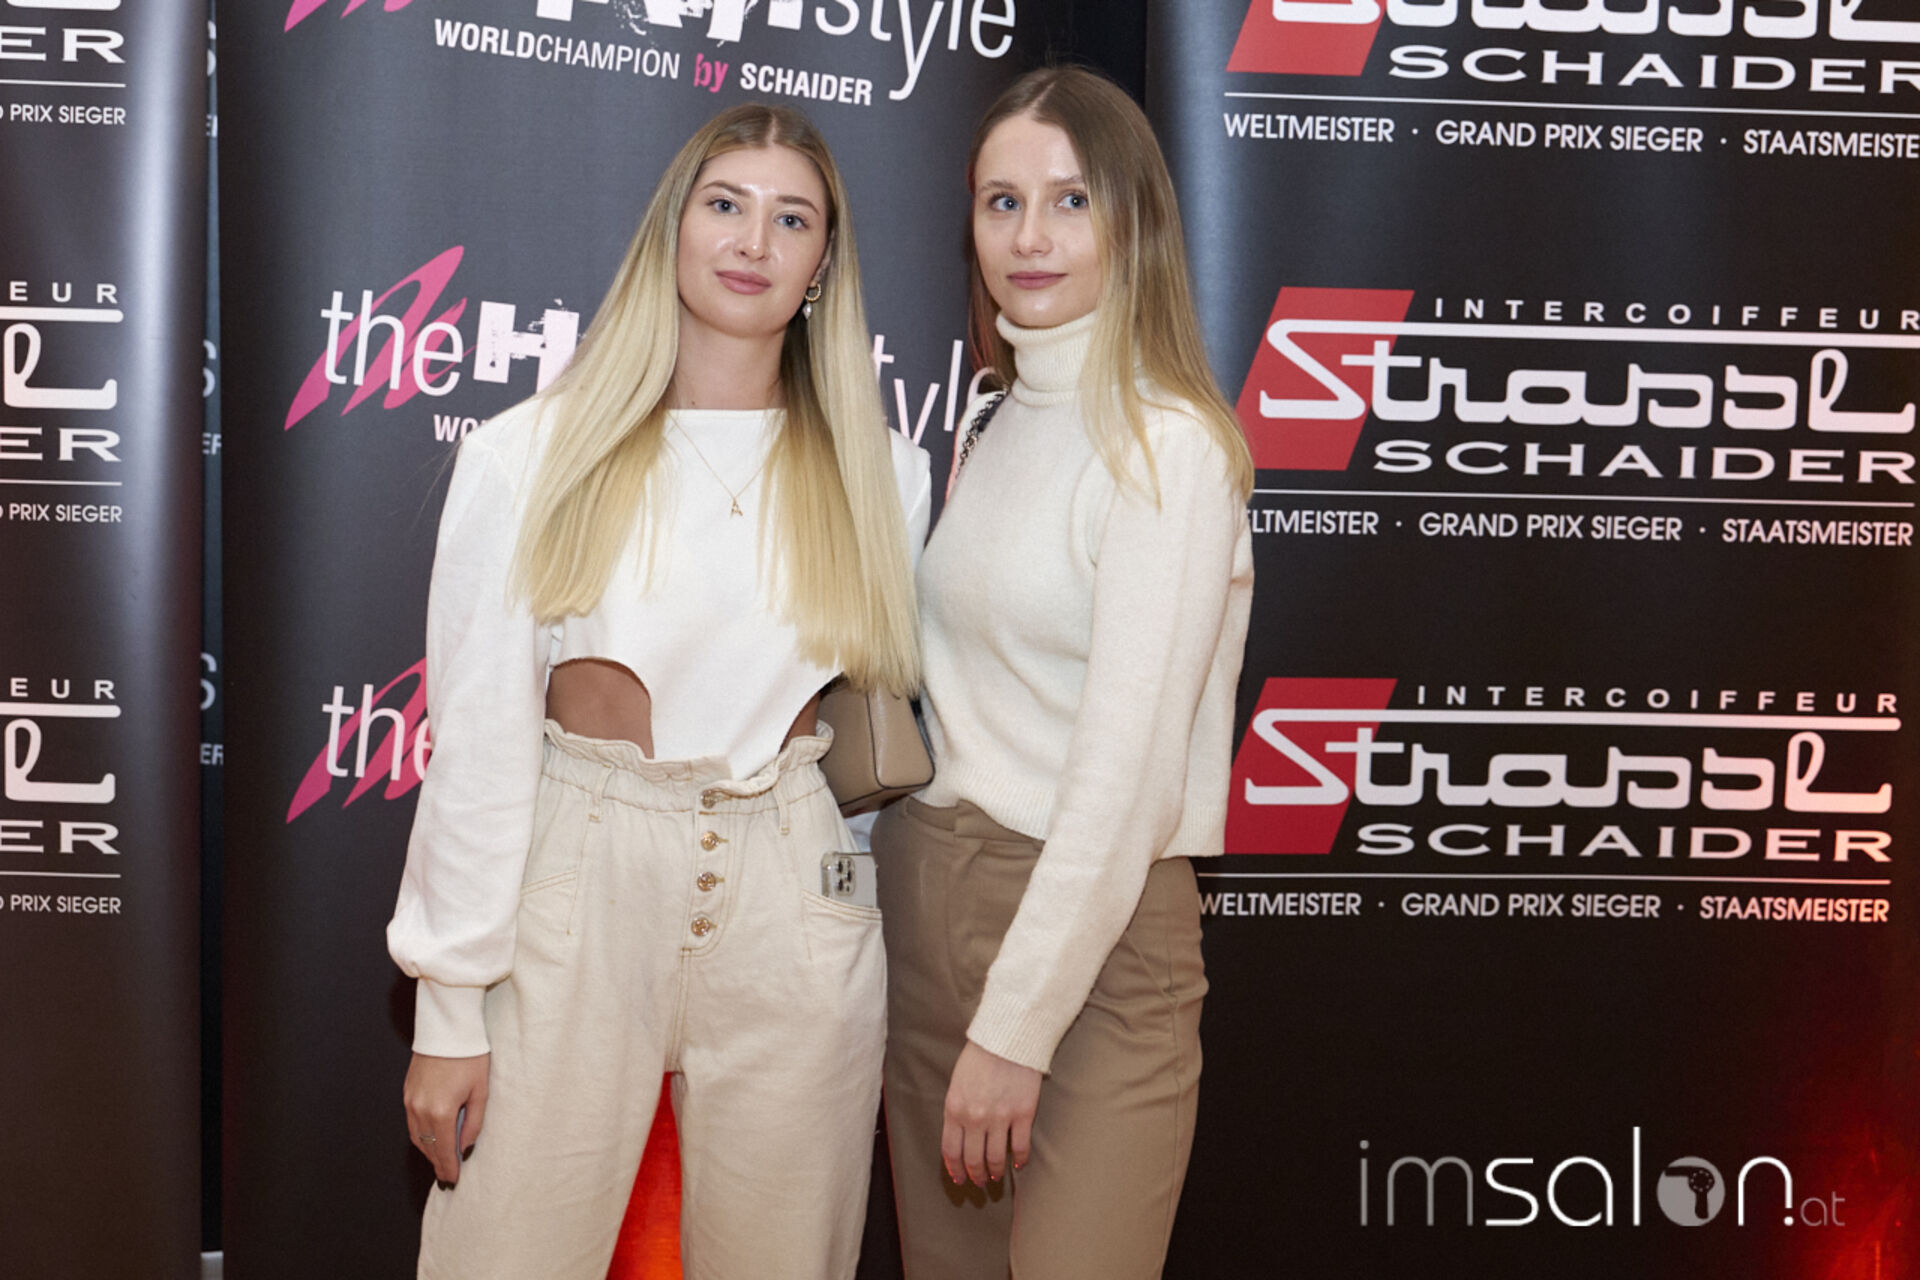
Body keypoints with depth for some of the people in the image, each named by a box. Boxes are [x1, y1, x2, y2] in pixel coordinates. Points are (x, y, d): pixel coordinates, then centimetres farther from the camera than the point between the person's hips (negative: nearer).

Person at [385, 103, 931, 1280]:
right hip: (578, 887, -1)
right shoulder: (531, 454, -1)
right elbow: (478, 740, -2)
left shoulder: (882, 475, 6)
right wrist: (449, 1011, -4)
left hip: (796, 910, 2)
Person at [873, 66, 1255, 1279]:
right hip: (925, 897, 7)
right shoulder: (1000, 423, 12)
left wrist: (1017, 1028, -17)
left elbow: (1126, 773, -18)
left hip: (1094, 928, -7)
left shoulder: (1167, 447, -14)